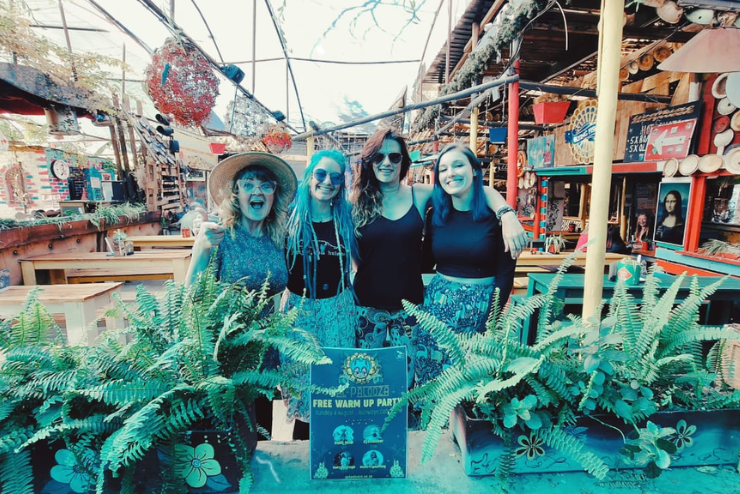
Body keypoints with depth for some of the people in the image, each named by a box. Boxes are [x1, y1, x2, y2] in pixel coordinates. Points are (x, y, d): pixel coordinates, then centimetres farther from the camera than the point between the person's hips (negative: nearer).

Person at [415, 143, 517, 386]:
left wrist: (493, 321, -8)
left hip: (480, 306, -3)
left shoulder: (495, 215, -9)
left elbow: (505, 273, -7)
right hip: (438, 302, 3)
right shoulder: (436, 214, 1)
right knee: (430, 373, 13)